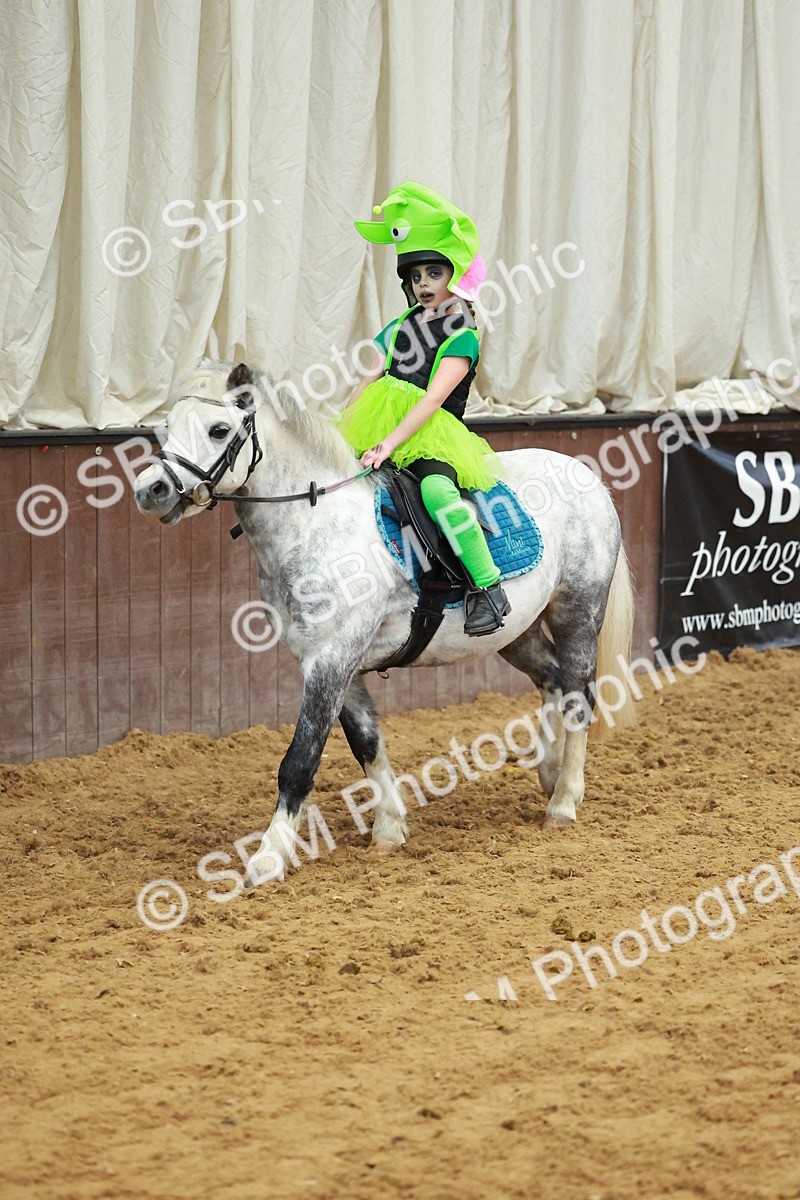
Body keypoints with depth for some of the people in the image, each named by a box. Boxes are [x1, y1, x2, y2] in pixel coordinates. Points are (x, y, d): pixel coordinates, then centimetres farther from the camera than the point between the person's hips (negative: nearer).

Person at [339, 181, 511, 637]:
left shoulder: (462, 337, -4)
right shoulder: (401, 328, 17)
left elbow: (433, 398, -16)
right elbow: (367, 385, 14)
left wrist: (390, 443, -26)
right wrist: (338, 436, 0)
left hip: (435, 437, -7)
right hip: (383, 430, 8)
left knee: (436, 489, -37)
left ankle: (490, 589, -30)